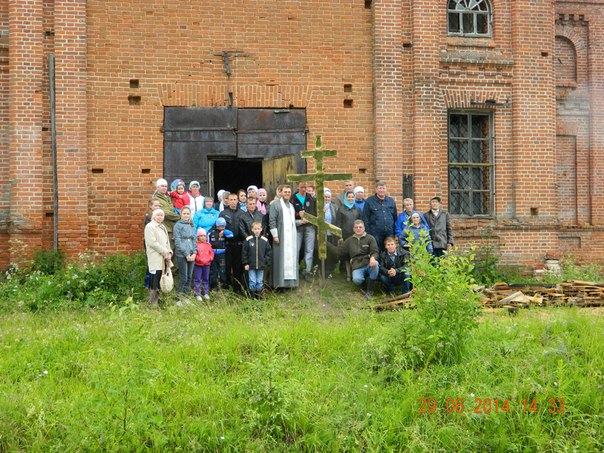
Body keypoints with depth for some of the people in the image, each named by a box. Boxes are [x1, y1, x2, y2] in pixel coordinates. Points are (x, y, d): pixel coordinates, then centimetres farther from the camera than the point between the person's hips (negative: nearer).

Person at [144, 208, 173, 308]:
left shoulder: (163, 227, 22)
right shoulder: (150, 226, -3)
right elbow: (152, 243, -13)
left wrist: (169, 252, 3)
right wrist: (165, 252, -13)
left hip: (164, 258, 8)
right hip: (156, 259, -8)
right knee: (155, 282, -10)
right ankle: (153, 303, -8)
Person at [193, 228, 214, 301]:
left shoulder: (208, 245, 8)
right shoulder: (196, 244, -9)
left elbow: (211, 253, 10)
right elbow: (194, 254, -13)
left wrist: (210, 258, -7)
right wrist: (199, 259, -21)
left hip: (207, 265, 5)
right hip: (198, 265, -5)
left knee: (206, 279, 13)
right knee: (197, 280, -1)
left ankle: (205, 293, 24)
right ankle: (197, 294, 3)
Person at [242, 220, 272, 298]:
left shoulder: (264, 240, 1)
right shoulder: (248, 240, -3)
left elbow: (268, 252, 9)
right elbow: (244, 252, 0)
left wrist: (265, 261, -1)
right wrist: (245, 263, -3)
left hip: (261, 266, 2)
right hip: (251, 266, -2)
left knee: (260, 282, 8)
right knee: (252, 282, 1)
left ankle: (259, 297, 17)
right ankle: (252, 297, 10)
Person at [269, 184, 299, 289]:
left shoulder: (291, 206, 22)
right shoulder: (275, 205, -3)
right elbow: (272, 221, -10)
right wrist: (275, 235, -15)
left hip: (292, 237, 7)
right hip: (281, 236, -7)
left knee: (291, 259, 5)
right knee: (281, 259, -7)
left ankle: (291, 281, 10)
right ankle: (280, 281, -5)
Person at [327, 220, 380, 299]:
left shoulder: (370, 238, 7)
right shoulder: (350, 240, 18)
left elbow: (375, 252, -4)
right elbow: (338, 251, 17)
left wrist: (372, 257, -29)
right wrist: (325, 242, 12)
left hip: (368, 264, -1)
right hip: (357, 267, 1)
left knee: (375, 264, -39)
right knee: (356, 280, -33)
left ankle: (369, 290, -19)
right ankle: (366, 280, 8)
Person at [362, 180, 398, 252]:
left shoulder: (391, 201, 13)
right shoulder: (369, 201, 1)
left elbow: (395, 217, 17)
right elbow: (365, 219, -1)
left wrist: (395, 232, 10)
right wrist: (368, 233, -7)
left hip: (390, 233, 4)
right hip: (376, 234, -3)